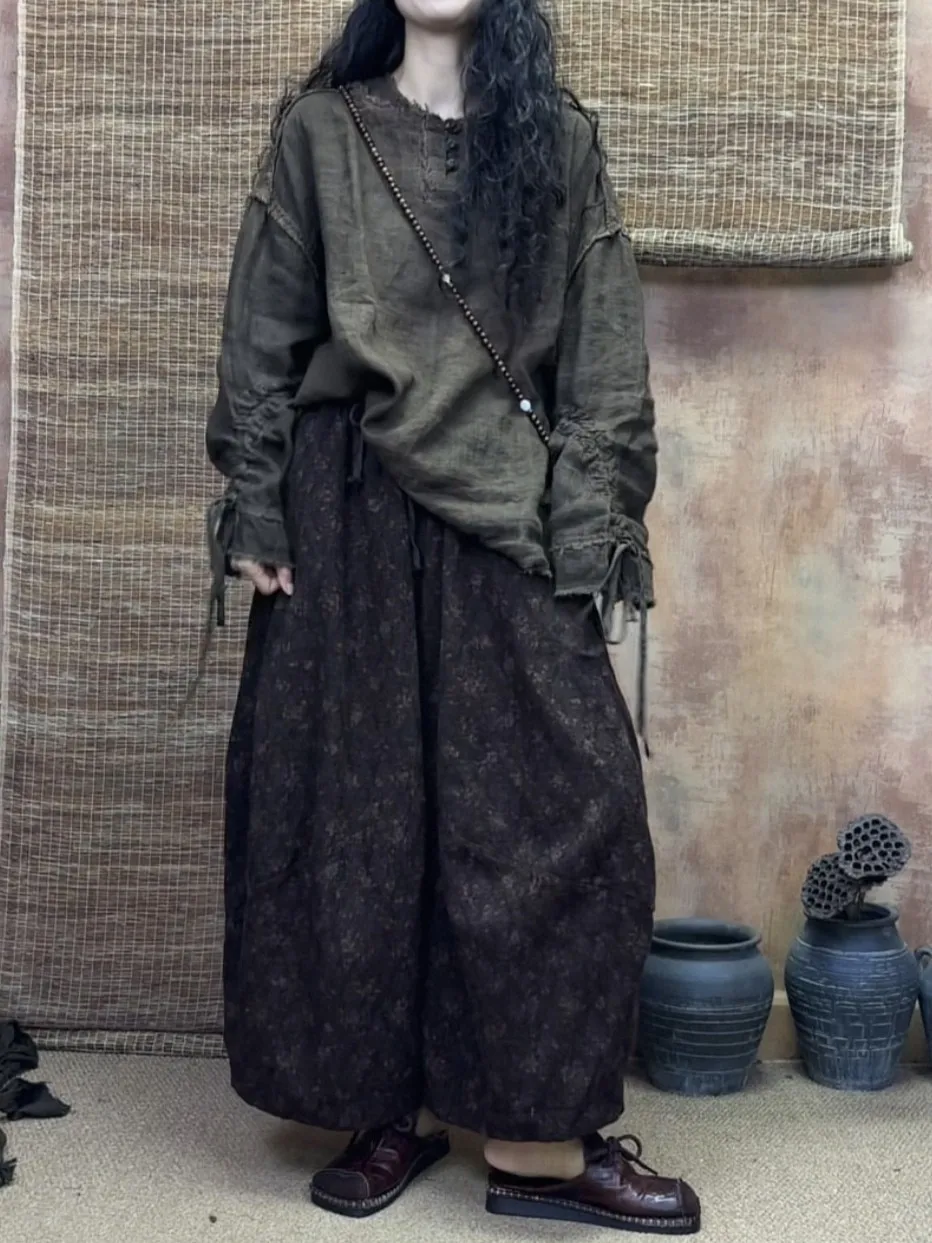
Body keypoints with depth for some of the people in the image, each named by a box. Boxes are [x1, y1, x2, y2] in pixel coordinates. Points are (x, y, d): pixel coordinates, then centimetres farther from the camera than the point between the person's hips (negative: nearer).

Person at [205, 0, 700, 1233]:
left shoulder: (558, 140, 8)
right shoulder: (318, 129, 8)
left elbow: (605, 355, 3)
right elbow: (262, 333, 5)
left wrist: (593, 533, -6)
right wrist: (255, 512, -2)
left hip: (507, 525, 0)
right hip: (348, 519, 0)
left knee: (552, 808, -3)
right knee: (352, 806, 4)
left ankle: (537, 1135, 8)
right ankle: (393, 1101, 19)